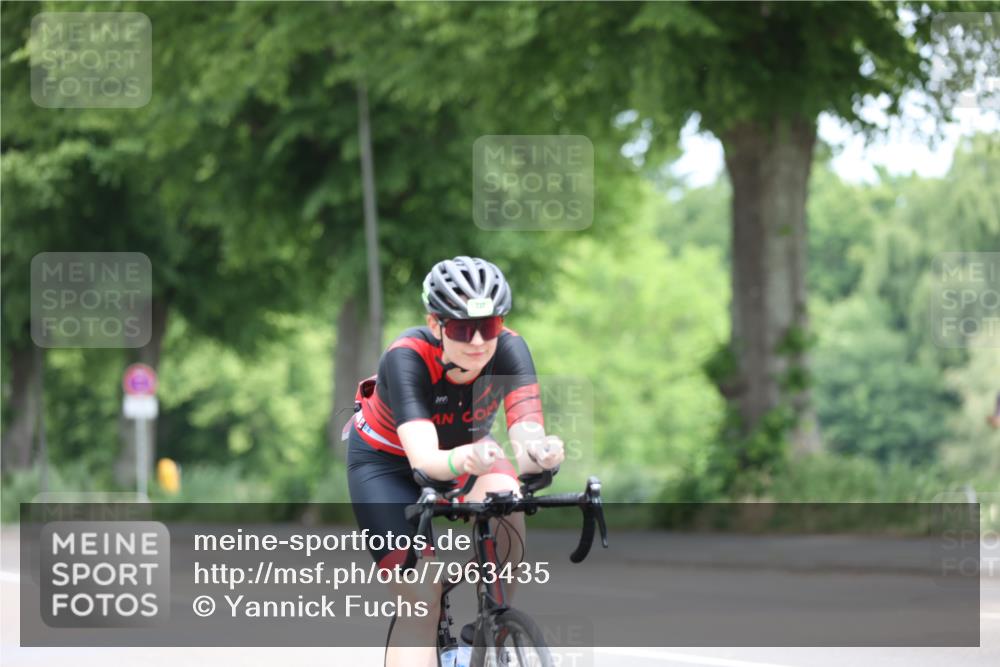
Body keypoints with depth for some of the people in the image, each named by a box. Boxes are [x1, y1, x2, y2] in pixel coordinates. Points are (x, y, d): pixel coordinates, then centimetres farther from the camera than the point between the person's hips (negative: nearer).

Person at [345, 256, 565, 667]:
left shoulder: (509, 350, -29)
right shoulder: (405, 359, -36)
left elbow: (527, 431, -42)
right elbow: (423, 458, -47)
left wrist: (538, 452, -66)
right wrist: (464, 461, -69)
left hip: (465, 449, 3)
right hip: (386, 461, -3)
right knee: (421, 599, -18)